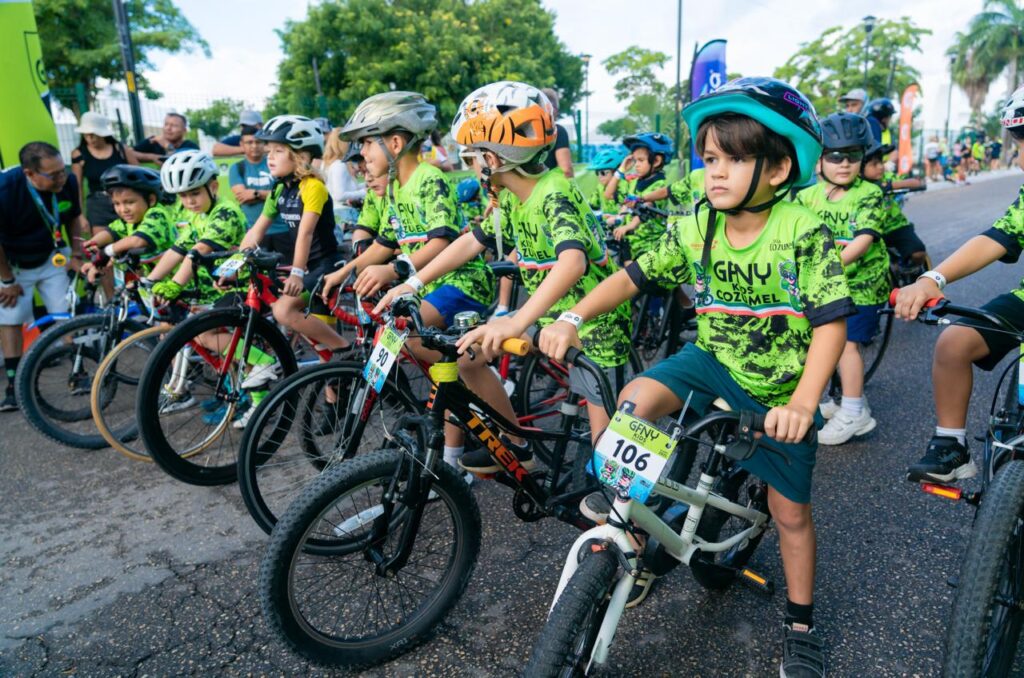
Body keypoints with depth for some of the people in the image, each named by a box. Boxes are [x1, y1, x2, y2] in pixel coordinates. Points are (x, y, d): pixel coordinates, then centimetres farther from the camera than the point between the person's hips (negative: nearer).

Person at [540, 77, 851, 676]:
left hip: (780, 388, -2)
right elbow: (634, 275, -7)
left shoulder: (804, 233, -20)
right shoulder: (697, 228, -9)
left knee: (790, 509, 9)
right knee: (635, 402, -26)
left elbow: (831, 321, -23)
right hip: (713, 360, 3)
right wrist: (571, 319, -21)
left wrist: (802, 402, -37)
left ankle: (802, 625, 33)